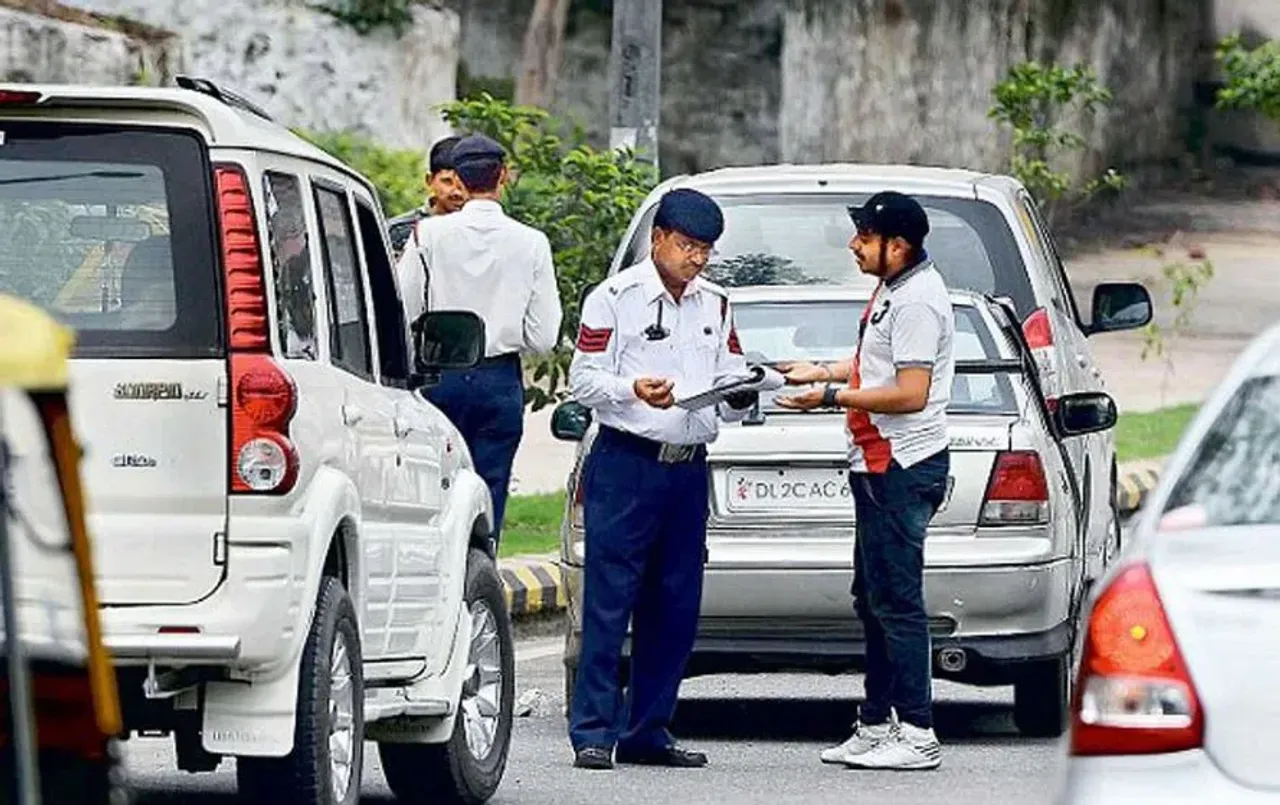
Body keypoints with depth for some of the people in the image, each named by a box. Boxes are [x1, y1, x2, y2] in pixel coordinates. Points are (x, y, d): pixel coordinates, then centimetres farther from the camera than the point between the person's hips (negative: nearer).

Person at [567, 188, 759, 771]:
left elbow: (731, 385, 19)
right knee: (609, 601, -8)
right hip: (625, 464, -6)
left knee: (675, 607, 6)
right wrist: (633, 390, -22)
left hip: (688, 470, 6)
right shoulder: (614, 298, -1)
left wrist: (741, 396, -5)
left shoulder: (715, 306, 16)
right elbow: (583, 379, -4)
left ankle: (647, 732, 13)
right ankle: (593, 731, -7)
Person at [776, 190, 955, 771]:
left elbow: (911, 393, -22)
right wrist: (824, 372, 25)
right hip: (880, 464, 11)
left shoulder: (917, 301, -17)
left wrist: (832, 398, -18)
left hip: (902, 467, -11)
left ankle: (917, 735, -11)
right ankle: (876, 726, 19)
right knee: (873, 599, 14)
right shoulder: (894, 290, 16)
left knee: (896, 601, -11)